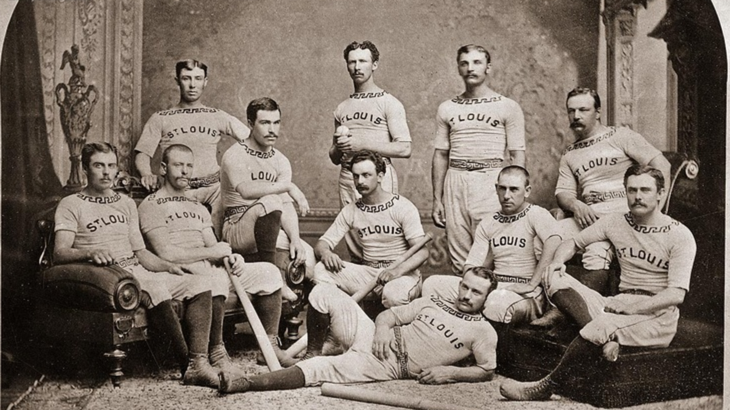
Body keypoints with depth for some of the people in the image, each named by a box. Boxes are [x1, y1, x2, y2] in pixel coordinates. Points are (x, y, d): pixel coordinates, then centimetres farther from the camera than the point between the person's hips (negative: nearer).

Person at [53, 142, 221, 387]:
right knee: (156, 289, -36)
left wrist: (169, 266, 4)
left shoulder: (127, 204, 24)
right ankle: (186, 365, -27)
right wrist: (90, 252, -28)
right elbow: (59, 253, -8)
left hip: (138, 271, 7)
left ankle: (198, 363, -27)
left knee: (200, 284, -15)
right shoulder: (71, 205, 6)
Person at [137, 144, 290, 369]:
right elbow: (166, 253, -11)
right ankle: (216, 353, -26)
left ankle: (269, 346, -1)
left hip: (212, 270, 7)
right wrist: (211, 252, -10)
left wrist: (230, 257, -7)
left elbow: (214, 248, 17)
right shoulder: (151, 205, 2)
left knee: (268, 272, -7)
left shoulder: (198, 208, 26)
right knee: (216, 277, -39)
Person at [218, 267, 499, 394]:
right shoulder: (432, 303, 16)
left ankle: (243, 384, -29)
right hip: (372, 338, 6)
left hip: (389, 366, -6)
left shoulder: (483, 331, 3)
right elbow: (390, 313, 16)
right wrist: (383, 327, -8)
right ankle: (313, 350, 11)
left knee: (317, 371, -26)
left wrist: (449, 372, -15)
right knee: (323, 294, -8)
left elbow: (487, 371, 0)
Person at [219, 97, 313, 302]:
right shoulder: (235, 155, -10)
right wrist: (288, 186, -29)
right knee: (269, 202, -34)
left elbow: (287, 207, 1)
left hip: (266, 231, 6)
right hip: (236, 231, -6)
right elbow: (246, 190, -32)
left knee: (306, 252, -18)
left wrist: (295, 239, -15)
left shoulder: (280, 161, 10)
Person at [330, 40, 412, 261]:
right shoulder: (342, 108, 18)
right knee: (354, 249, 4)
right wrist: (339, 148, -1)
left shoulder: (389, 103, 1)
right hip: (347, 178, 5)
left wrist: (363, 144, -12)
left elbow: (404, 149, -8)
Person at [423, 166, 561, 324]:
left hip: (525, 296, -6)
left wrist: (531, 285, -26)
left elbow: (554, 242, -25)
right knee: (432, 283, -9)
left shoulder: (536, 214, -5)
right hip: (494, 287, 6)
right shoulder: (487, 225, 16)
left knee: (496, 301, -41)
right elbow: (472, 265, 13)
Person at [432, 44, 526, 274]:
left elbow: (517, 155, 3)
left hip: (490, 181, -3)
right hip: (455, 182, 3)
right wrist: (437, 199, 9)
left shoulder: (508, 107, 6)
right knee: (459, 261, 3)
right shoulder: (446, 109, 15)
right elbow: (440, 155, 14)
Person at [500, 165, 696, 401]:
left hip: (657, 314, -5)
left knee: (600, 327, -35)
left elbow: (676, 294, -13)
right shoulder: (616, 223, 11)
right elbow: (573, 242, 18)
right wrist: (557, 261, -6)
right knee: (557, 281, -15)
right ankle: (605, 340, -37)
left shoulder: (679, 235, -4)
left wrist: (629, 308, -22)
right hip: (620, 304, 6)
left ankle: (545, 388, -21)